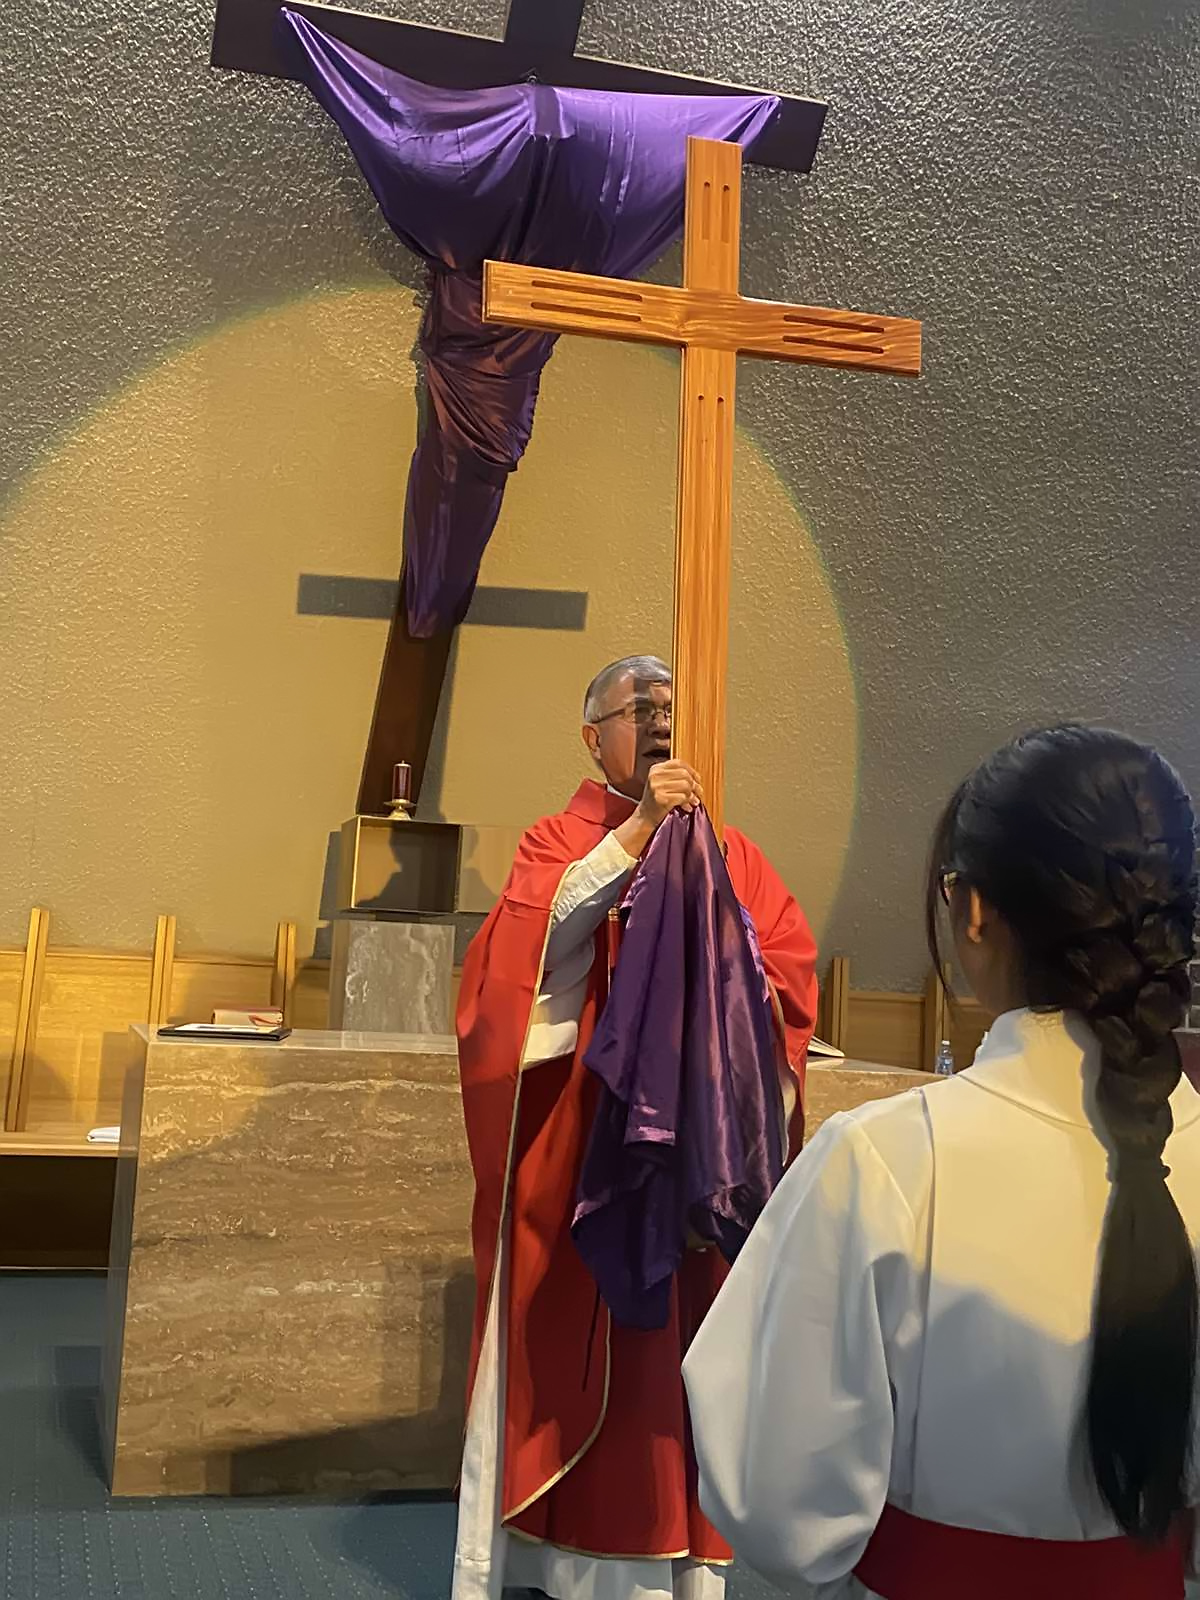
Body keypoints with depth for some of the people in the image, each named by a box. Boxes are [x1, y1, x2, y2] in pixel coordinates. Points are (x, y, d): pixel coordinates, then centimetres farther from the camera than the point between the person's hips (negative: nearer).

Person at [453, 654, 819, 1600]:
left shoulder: (731, 852, 13)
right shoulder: (560, 840, 4)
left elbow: (793, 960, 3)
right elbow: (537, 933, -16)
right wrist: (637, 828, -19)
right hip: (582, 1147, -2)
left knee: (684, 1348, 5)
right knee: (569, 1342, 3)